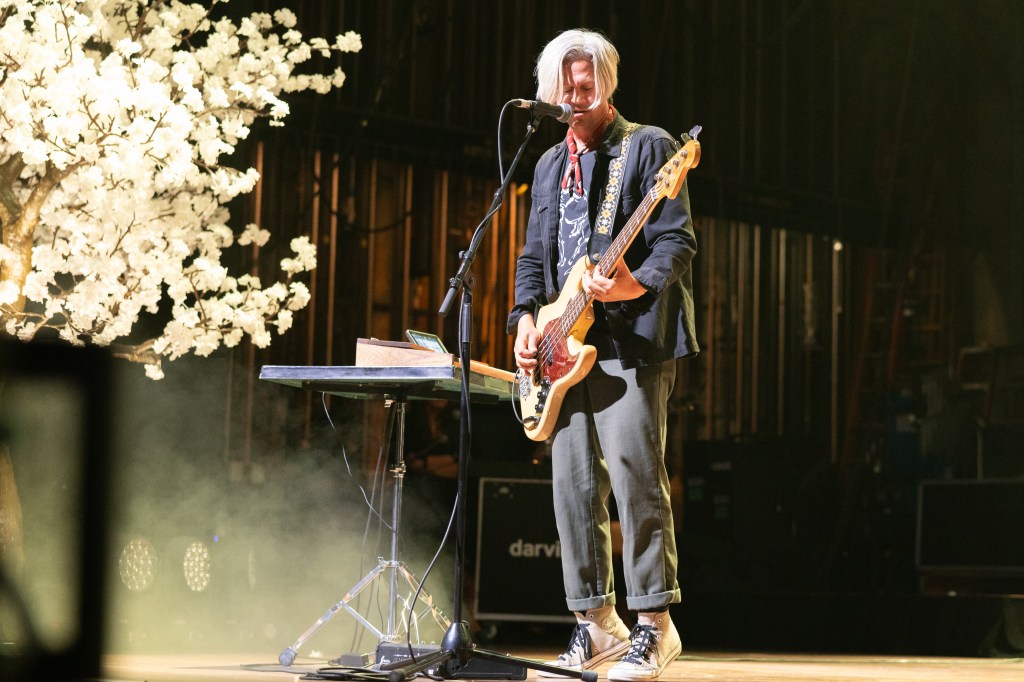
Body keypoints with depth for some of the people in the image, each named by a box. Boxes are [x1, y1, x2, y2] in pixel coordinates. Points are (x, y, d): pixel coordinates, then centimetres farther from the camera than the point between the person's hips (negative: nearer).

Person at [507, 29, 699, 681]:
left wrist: (636, 286, -27)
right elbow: (534, 253, 21)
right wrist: (527, 317, 4)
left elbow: (678, 240, -9)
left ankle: (655, 626, -7)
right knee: (574, 485, 6)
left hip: (633, 336, -7)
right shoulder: (550, 164, 20)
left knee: (635, 474, -13)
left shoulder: (649, 147, -1)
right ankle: (597, 623, 14)